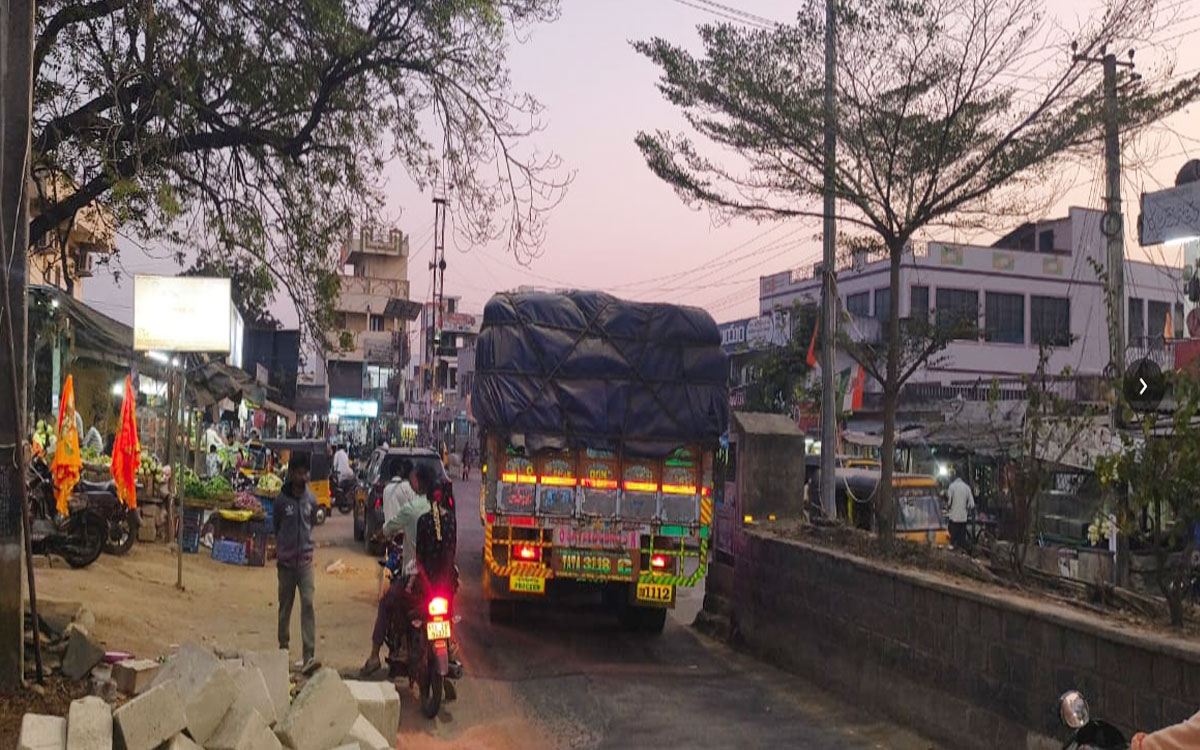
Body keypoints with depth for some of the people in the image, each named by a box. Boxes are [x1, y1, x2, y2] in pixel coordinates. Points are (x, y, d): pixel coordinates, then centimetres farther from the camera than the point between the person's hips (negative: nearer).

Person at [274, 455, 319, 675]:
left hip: (305, 559, 0)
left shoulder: (311, 500, 2)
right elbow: (276, 526, 10)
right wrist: (280, 548, 13)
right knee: (285, 605, 12)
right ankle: (283, 646, 30)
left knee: (308, 604, -10)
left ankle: (309, 656, -15)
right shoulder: (281, 500, -3)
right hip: (286, 560, 0)